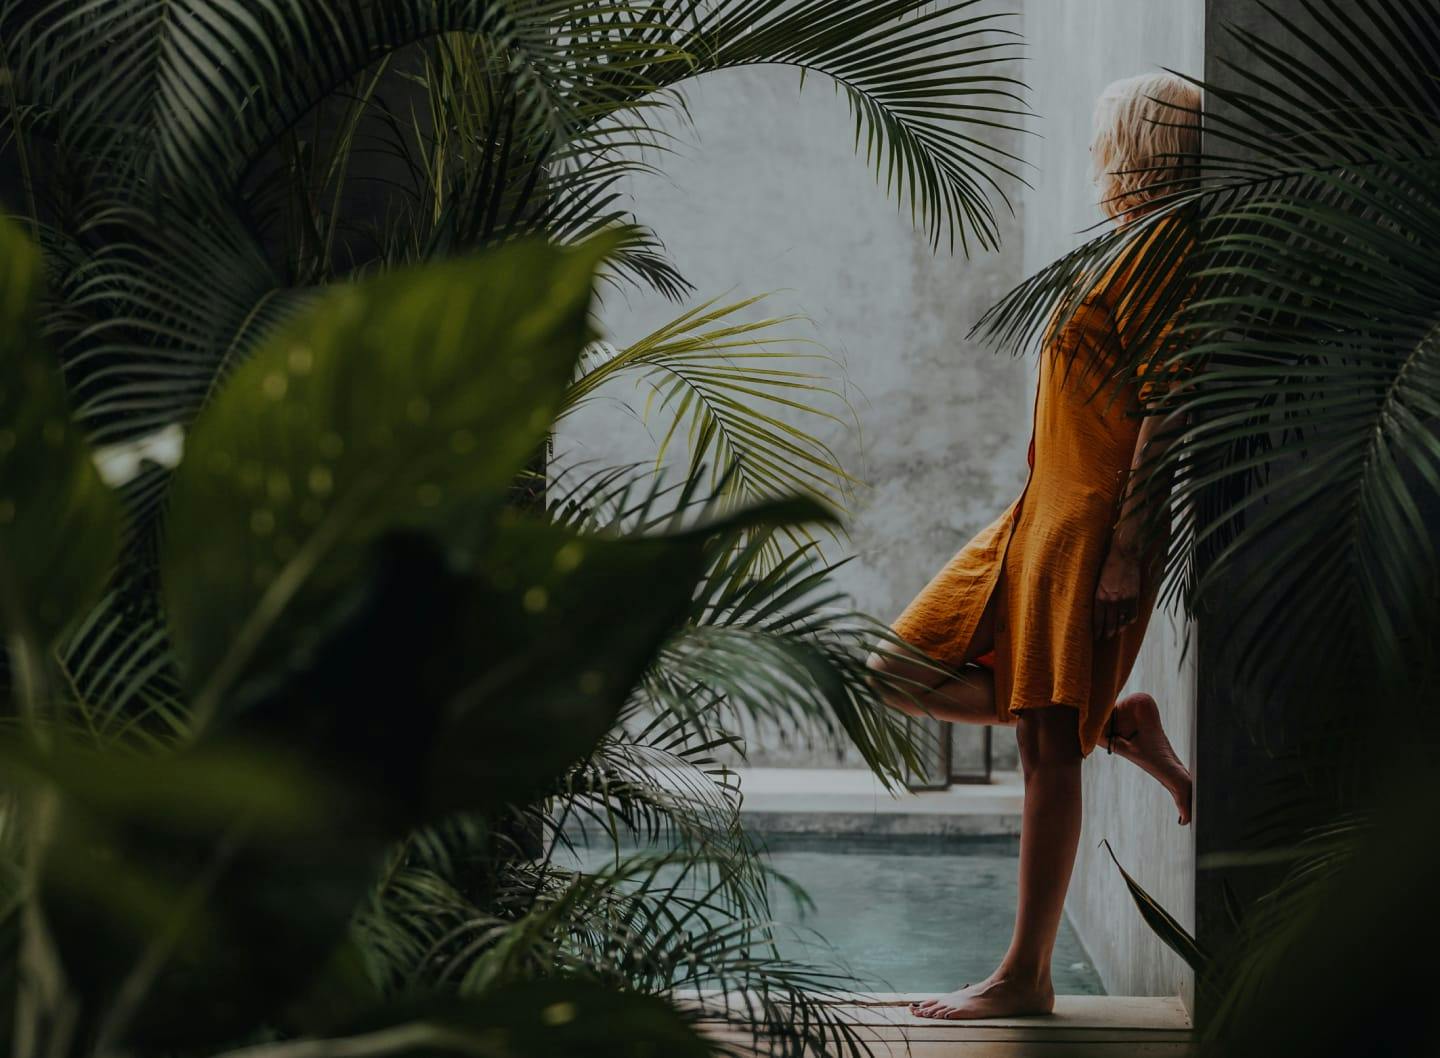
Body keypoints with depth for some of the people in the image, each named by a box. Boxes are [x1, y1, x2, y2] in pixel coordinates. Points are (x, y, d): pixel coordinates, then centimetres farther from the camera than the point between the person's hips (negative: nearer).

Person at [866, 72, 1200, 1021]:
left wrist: (1126, 549, -23)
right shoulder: (1138, 250, 20)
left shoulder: (1164, 249, -10)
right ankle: (1123, 727, 13)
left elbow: (1166, 414, -18)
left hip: (1096, 519, -10)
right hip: (1045, 515, 10)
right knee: (905, 676, 7)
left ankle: (1028, 977, -3)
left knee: (1048, 744, -9)